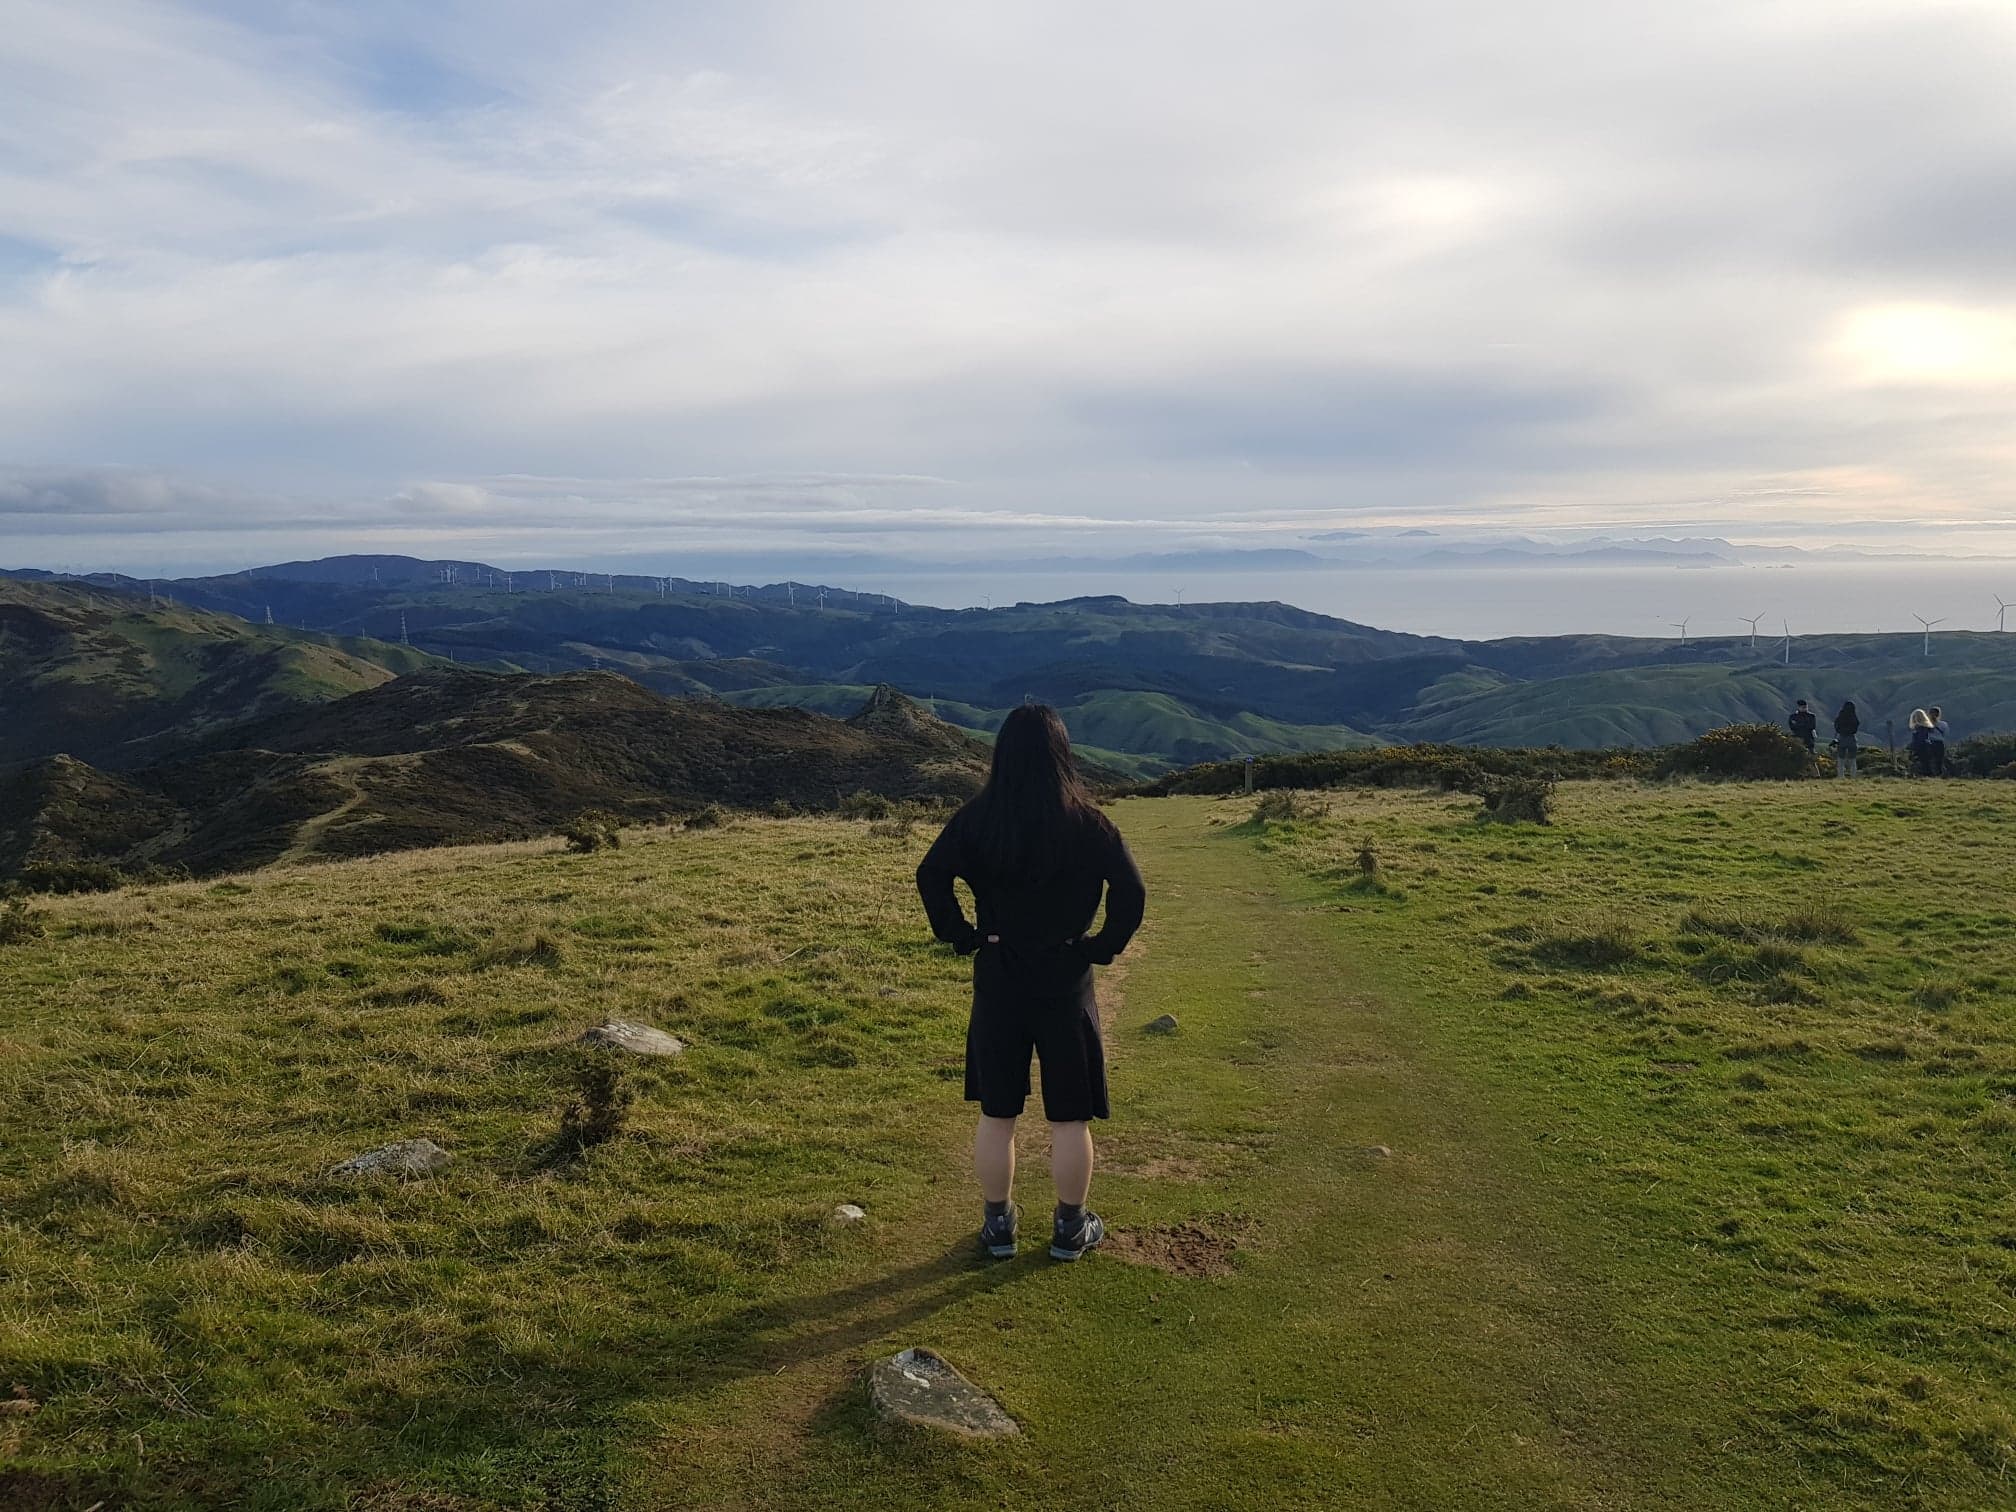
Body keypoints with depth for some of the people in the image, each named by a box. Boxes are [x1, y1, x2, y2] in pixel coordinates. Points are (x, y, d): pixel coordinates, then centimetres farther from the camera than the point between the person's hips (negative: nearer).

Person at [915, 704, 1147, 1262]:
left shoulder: (976, 818, -6)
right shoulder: (1086, 822, -10)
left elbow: (931, 876, -11)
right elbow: (1131, 891, -12)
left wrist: (961, 936, -2)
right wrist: (1102, 947, -1)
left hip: (997, 982, 2)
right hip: (1065, 984, -1)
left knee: (996, 1113, 14)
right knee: (1070, 1116, 11)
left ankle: (997, 1224, 24)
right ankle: (1071, 1228, 22)